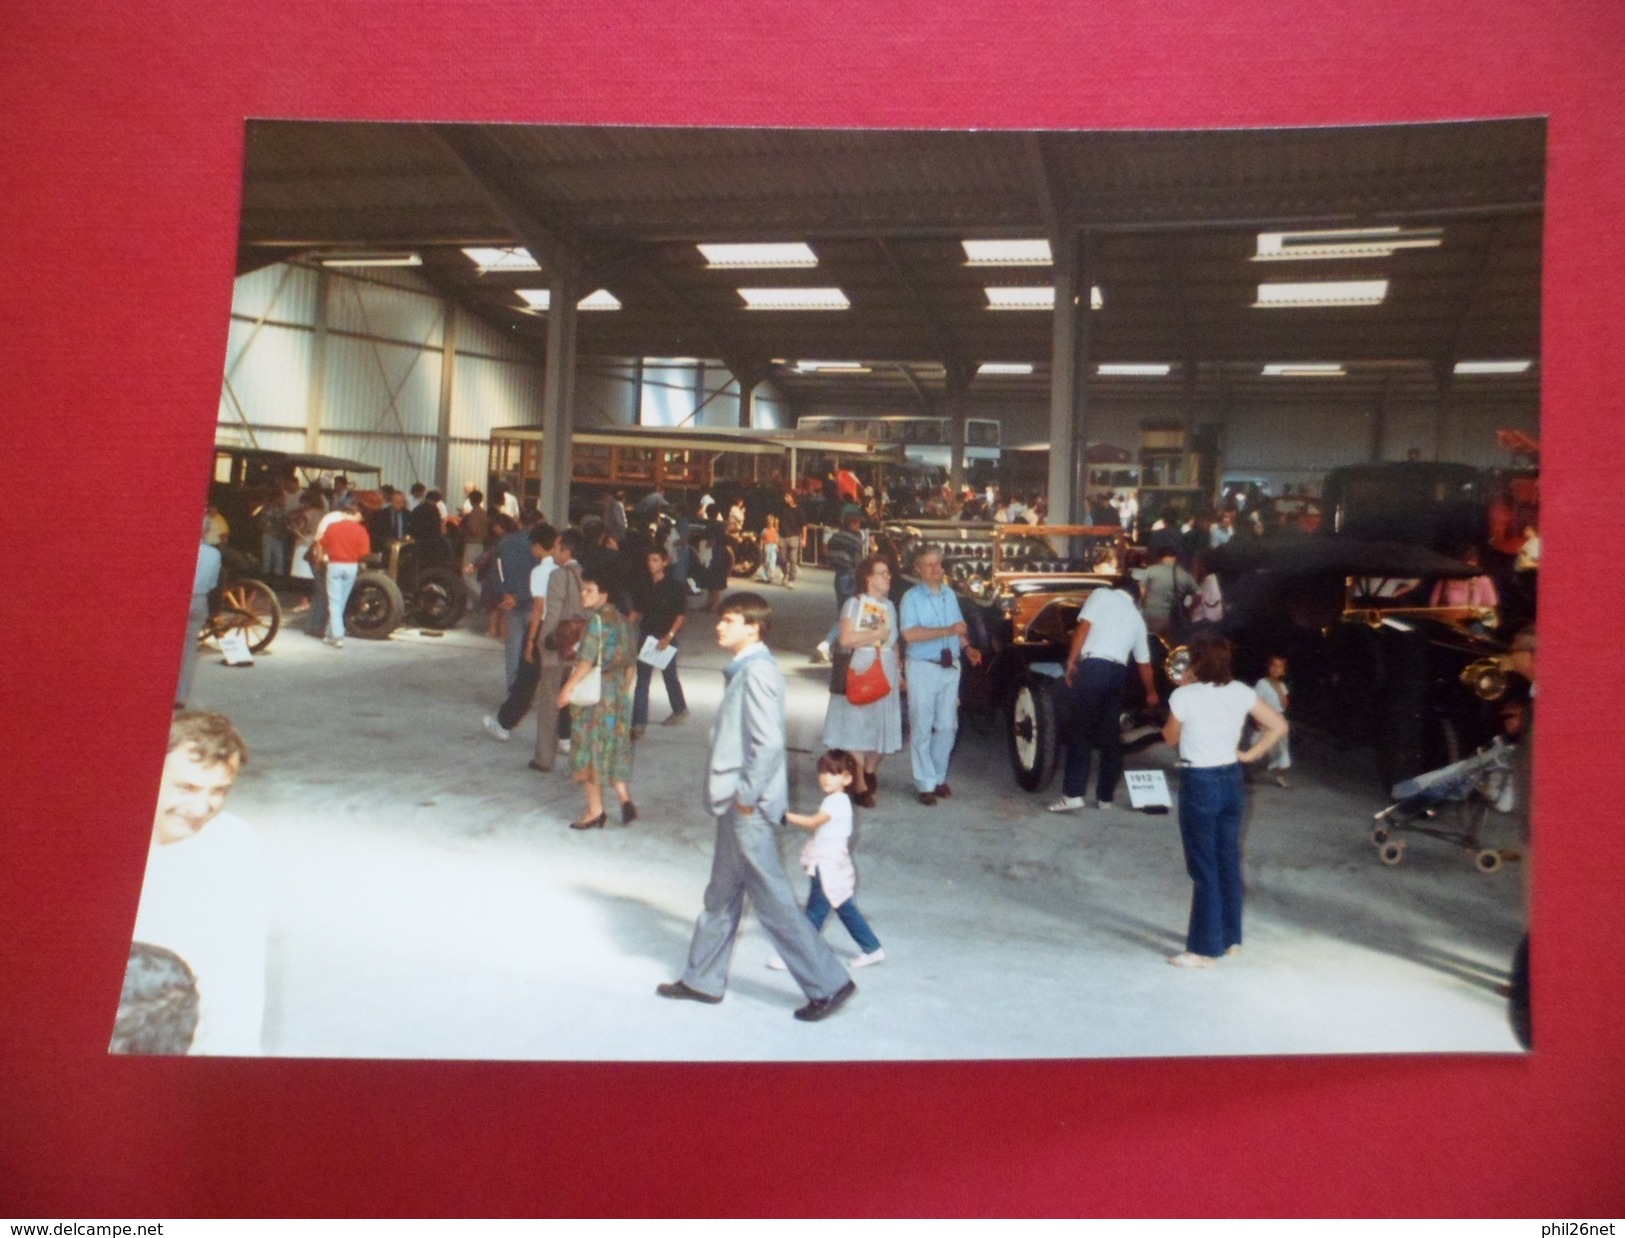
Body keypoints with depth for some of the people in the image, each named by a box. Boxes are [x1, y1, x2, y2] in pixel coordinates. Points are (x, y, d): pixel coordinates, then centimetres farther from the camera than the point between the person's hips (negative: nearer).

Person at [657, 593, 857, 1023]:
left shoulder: (757, 671, -19)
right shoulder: (744, 669, 12)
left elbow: (769, 744, -26)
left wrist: (747, 797, -20)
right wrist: (736, 796, 16)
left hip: (748, 809, -10)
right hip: (736, 803, 10)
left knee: (772, 900, -3)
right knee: (722, 895, 19)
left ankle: (829, 984, 5)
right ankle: (703, 980, 32)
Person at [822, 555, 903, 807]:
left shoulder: (889, 605, 13)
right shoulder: (854, 603, -7)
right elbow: (846, 639, -18)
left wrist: (898, 673, 11)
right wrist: (876, 635, -12)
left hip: (885, 675, 6)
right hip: (861, 673, -6)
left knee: (880, 727, 9)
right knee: (857, 729, -3)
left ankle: (870, 771, 30)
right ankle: (859, 786, 3)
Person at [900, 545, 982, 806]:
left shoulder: (950, 594, 11)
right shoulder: (911, 598, -8)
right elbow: (910, 634, -20)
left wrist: (968, 648, 0)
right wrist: (948, 631, -24)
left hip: (950, 667, 5)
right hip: (923, 667, -5)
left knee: (947, 726, 8)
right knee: (922, 727, -2)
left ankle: (939, 777, 21)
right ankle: (926, 783, 4)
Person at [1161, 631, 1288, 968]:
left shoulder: (1184, 696, -16)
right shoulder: (1241, 693, -1)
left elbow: (1170, 737, 0)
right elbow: (1278, 726, 4)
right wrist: (1249, 754, 6)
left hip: (1198, 783, -5)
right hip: (1231, 779, 6)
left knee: (1204, 868, 1)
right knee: (1228, 861, 16)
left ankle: (1204, 948, 8)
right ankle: (1231, 938, 28)